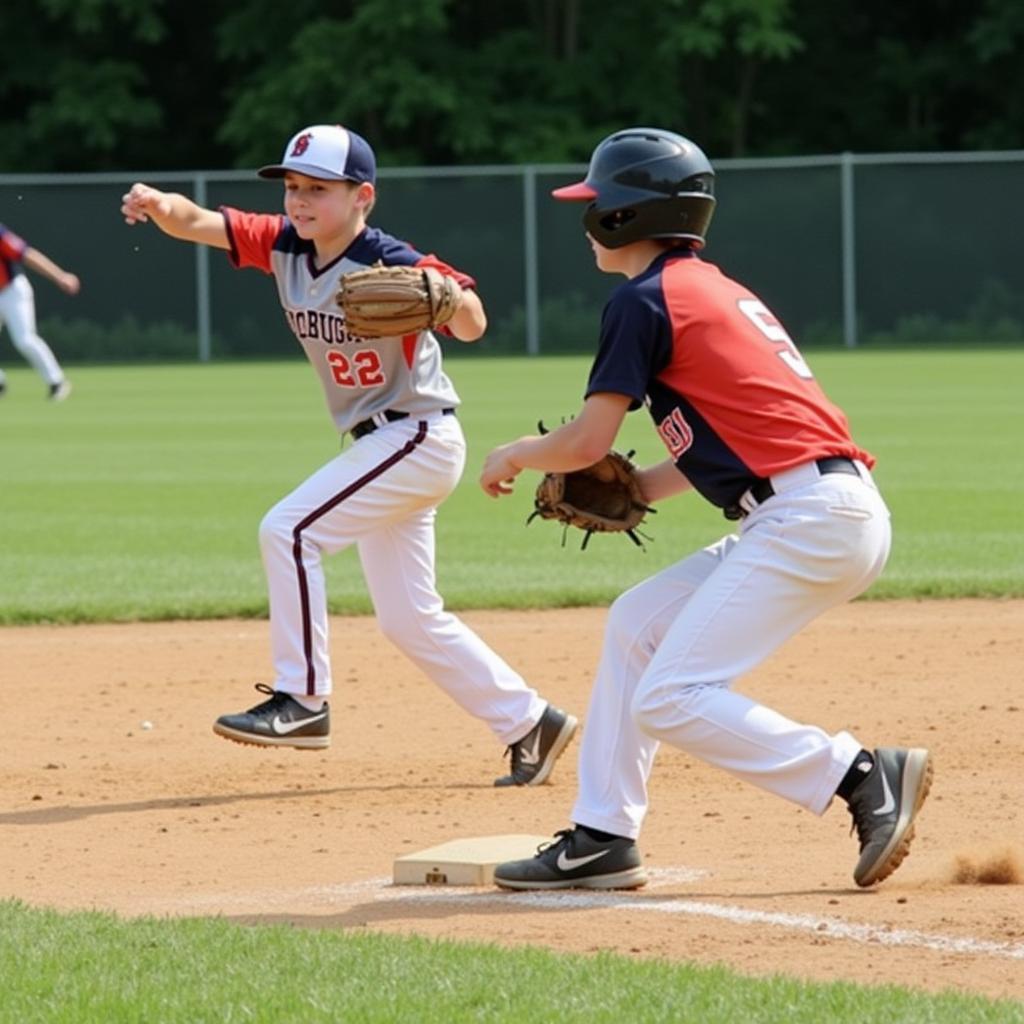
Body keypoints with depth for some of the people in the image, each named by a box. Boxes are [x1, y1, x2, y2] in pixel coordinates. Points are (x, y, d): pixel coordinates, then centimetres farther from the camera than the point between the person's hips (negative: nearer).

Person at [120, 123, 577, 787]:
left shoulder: (390, 264, -21)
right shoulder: (284, 245, -1)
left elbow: (472, 326, -31)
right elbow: (197, 223, -12)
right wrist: (159, 204, -33)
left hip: (420, 437, -9)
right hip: (378, 445, 9)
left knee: (290, 530, -20)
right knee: (408, 620, 13)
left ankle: (304, 700, -13)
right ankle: (528, 723, 23)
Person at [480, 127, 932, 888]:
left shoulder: (646, 300, -5)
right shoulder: (716, 289, 22)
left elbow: (586, 443, -6)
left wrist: (515, 455, 14)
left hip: (809, 518, -10)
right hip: (824, 515, 10)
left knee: (668, 702, -11)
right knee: (637, 623, 18)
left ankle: (866, 777, -13)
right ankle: (603, 839, 19)